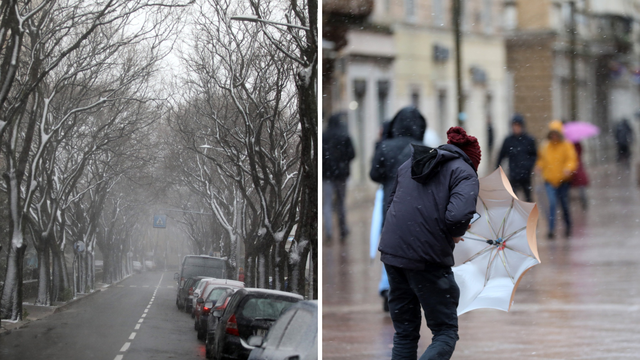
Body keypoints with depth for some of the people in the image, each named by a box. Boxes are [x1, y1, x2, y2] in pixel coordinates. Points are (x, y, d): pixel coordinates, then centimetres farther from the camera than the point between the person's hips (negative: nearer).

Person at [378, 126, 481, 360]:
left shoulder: (410, 164, 18)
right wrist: (454, 235, -1)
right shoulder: (464, 172, -3)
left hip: (391, 253, 6)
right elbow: (459, 215, -20)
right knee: (446, 332, 4)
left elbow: (391, 203, 24)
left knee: (404, 333, 16)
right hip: (428, 259, -6)